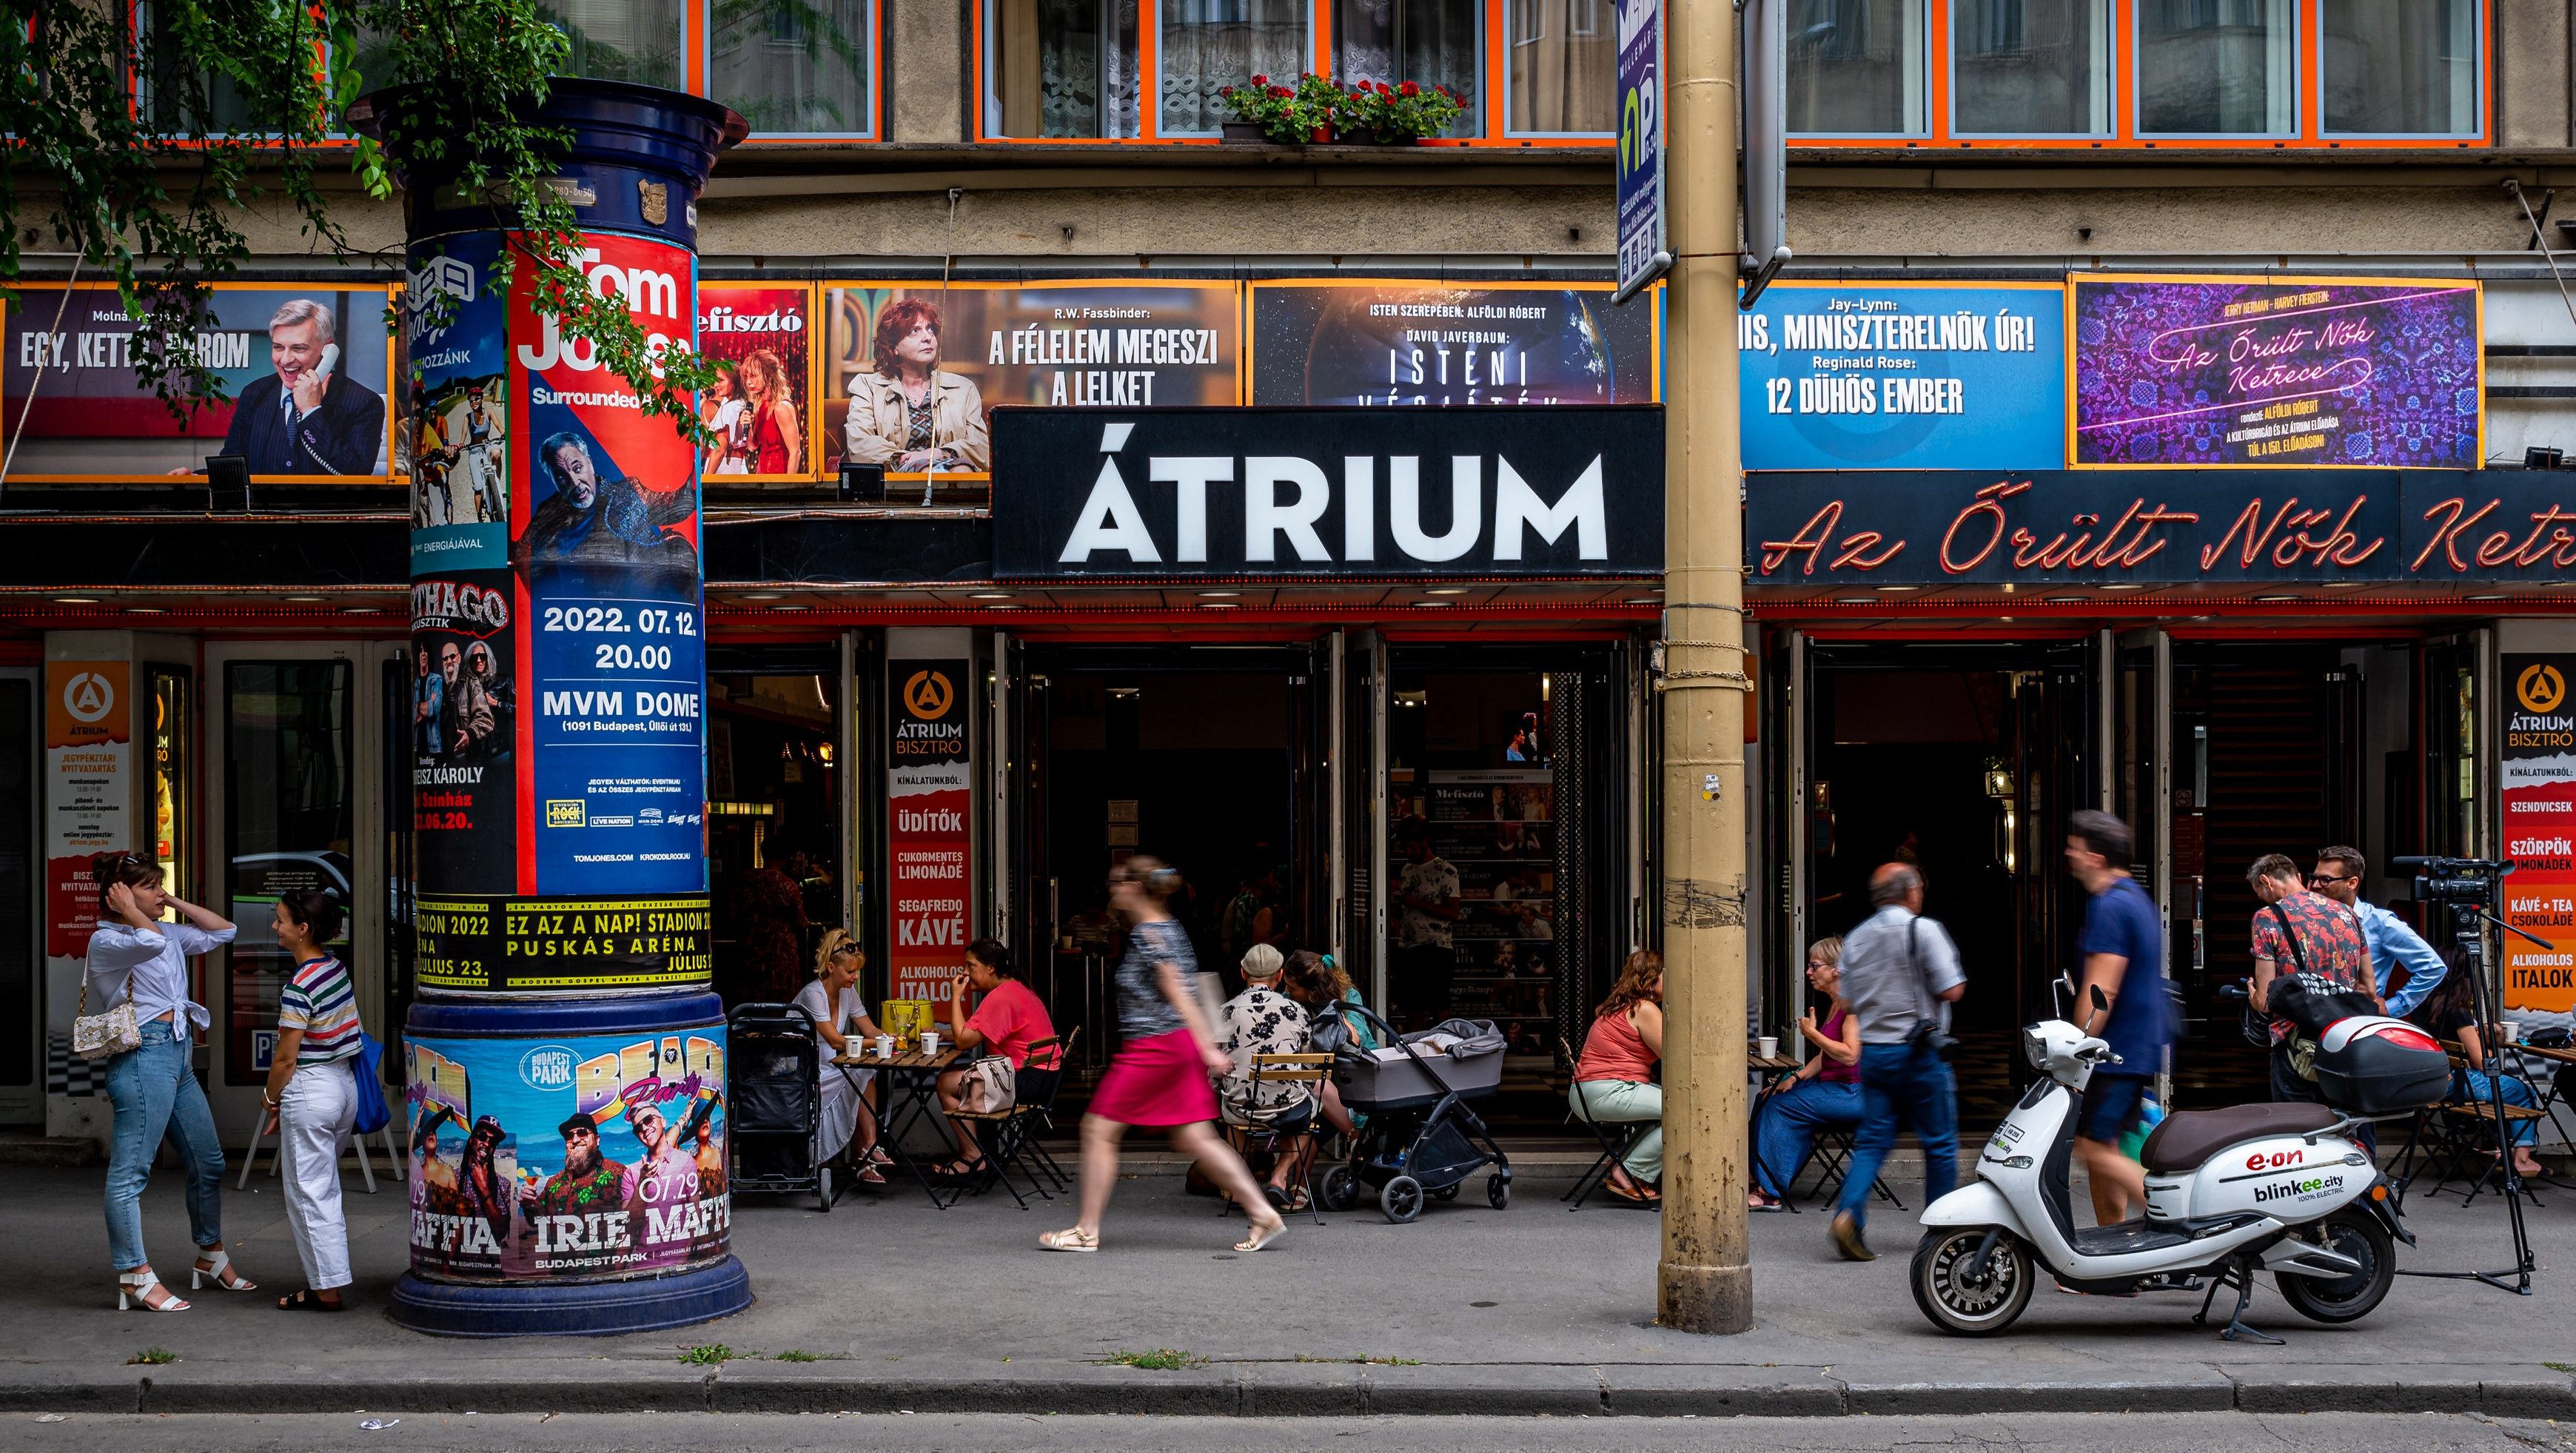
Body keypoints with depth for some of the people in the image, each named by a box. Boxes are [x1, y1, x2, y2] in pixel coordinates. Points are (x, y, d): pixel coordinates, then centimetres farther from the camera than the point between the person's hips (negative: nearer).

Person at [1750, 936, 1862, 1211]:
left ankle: (1772, 1193, -10)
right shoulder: (1835, 1003, 17)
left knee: (1780, 1106, -15)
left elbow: (1849, 1055, -24)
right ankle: (1767, 1185, -3)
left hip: (1853, 1093, -10)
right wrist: (1794, 1079, 8)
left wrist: (1812, 1033, -17)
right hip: (1835, 1087, 10)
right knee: (1767, 1100, -1)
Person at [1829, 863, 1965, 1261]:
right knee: (1940, 1142, 7)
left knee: (1872, 1141, 5)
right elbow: (1951, 990, -13)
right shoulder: (1922, 929, -10)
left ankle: (1849, 1212, -14)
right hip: (1919, 1051, -5)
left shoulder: (1855, 938, 8)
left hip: (1872, 1050, 5)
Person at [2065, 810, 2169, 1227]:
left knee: (2094, 1148, -11)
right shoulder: (2136, 897, 17)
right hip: (2138, 1050, 10)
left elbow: (2101, 992, -21)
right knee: (2102, 1149, 12)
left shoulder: (2110, 906, -16)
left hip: (2117, 1051, -10)